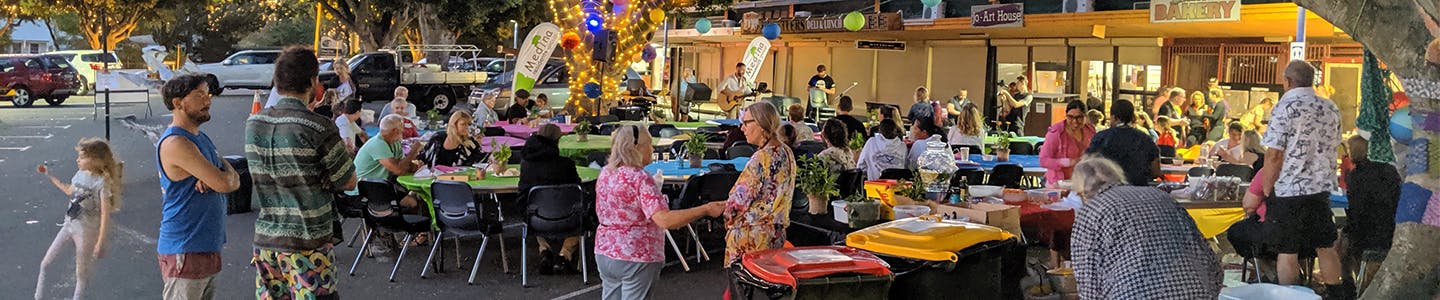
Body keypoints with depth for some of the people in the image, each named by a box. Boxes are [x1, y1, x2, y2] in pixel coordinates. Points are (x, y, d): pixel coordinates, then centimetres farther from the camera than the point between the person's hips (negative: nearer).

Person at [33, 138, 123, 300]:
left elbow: (105, 214, -19)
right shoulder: (80, 174, 1)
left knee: (82, 273, 6)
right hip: (69, 226, 7)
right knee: (45, 264, 9)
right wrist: (49, 175, 24)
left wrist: (100, 242, -21)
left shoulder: (102, 182, -20)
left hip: (86, 232, -7)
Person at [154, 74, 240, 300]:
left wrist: (212, 180, -12)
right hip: (185, 250, -9)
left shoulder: (201, 138, 15)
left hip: (207, 246, 9)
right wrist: (226, 174, 3)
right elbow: (224, 183, -21)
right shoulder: (175, 143, -17)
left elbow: (234, 180, 10)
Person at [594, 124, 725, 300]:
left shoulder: (605, 173, 4)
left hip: (605, 252, 7)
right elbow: (665, 220, -30)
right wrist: (706, 210, -27)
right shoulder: (640, 179, -21)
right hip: (636, 258, -7)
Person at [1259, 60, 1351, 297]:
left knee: (1287, 252, 1)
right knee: (1326, 248, 16)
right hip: (1322, 188, 6)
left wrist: (1267, 188, -6)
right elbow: (1332, 147, 14)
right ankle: (1337, 293, 24)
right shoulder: (1330, 109, 6)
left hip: (1289, 190, -6)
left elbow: (1274, 155, -16)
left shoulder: (1285, 108, -14)